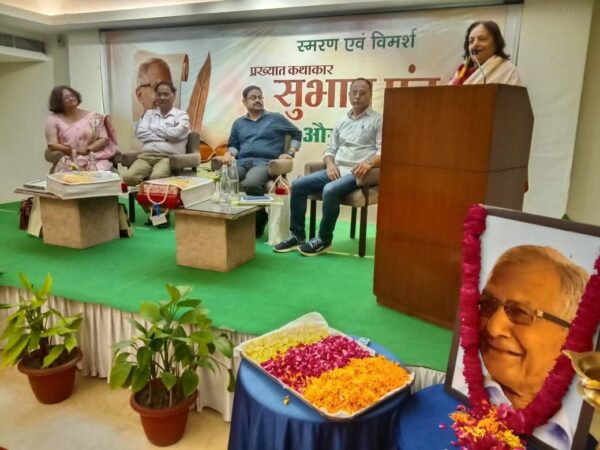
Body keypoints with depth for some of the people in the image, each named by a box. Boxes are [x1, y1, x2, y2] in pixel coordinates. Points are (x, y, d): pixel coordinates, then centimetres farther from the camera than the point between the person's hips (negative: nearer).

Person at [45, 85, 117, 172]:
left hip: (95, 159, 1)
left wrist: (88, 149, -12)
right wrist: (75, 151, -14)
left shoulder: (92, 117, 11)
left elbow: (103, 139, 6)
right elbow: (52, 145, 1)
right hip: (69, 161, -1)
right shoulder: (53, 119, 8)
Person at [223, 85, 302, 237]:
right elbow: (233, 145, 24)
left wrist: (289, 152, 7)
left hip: (264, 162, -3)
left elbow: (297, 134, 21)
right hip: (241, 162, 3)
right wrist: (229, 153, 1)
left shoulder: (276, 118, 16)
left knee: (251, 183, -39)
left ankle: (258, 220, -16)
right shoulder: (238, 122, 26)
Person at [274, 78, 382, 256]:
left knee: (330, 190, -34)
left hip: (357, 172, -6)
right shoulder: (342, 122, 20)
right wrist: (330, 164, -4)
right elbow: (330, 149, 18)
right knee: (298, 185, -10)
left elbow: (383, 151, -9)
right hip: (336, 170, 6)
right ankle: (297, 235, -3)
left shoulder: (378, 120, 2)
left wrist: (369, 163, -29)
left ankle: (324, 239, -15)